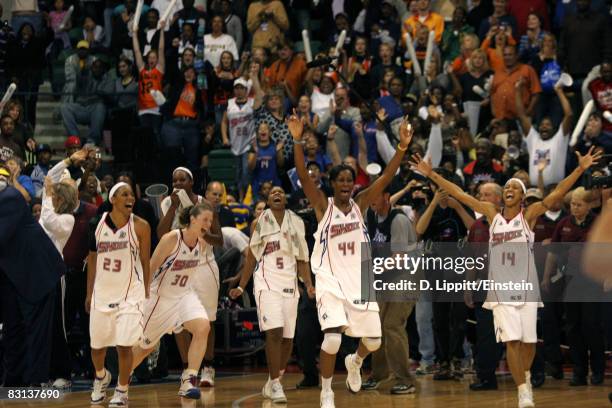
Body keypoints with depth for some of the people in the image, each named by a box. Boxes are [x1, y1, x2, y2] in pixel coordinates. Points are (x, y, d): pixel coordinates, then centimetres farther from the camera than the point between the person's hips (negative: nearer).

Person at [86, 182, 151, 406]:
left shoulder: (140, 226, -5)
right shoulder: (98, 224, 2)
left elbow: (145, 262, -1)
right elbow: (92, 259, 10)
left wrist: (147, 294, -3)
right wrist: (89, 293, 10)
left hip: (130, 293, -3)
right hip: (102, 290, 3)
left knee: (124, 344, -9)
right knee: (97, 344, 10)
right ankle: (101, 376, 40)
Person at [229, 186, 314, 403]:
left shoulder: (296, 223, 9)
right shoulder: (261, 221, 3)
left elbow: (302, 259, 11)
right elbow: (252, 256, 9)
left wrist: (309, 285, -2)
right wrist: (241, 287, 5)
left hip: (290, 285, 3)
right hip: (267, 283, -3)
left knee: (288, 338, 4)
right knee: (274, 332, -18)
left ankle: (272, 384, 19)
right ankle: (275, 385, -12)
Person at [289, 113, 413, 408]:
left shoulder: (360, 205, 4)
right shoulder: (323, 206, -4)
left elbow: (385, 178, -5)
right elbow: (303, 176, -17)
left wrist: (402, 146, -15)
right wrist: (298, 142, -29)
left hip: (359, 280, 4)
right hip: (330, 280, -4)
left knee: (373, 340, 8)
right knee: (333, 337, -20)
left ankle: (354, 363, 43)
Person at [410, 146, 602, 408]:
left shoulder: (529, 215, 1)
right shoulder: (492, 214, 7)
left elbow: (558, 192, -10)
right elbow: (459, 194, 7)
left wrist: (580, 169, -20)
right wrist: (431, 175, 5)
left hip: (526, 285, -1)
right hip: (500, 287, 1)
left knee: (528, 339, 5)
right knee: (511, 340, -10)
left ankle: (525, 376, 33)